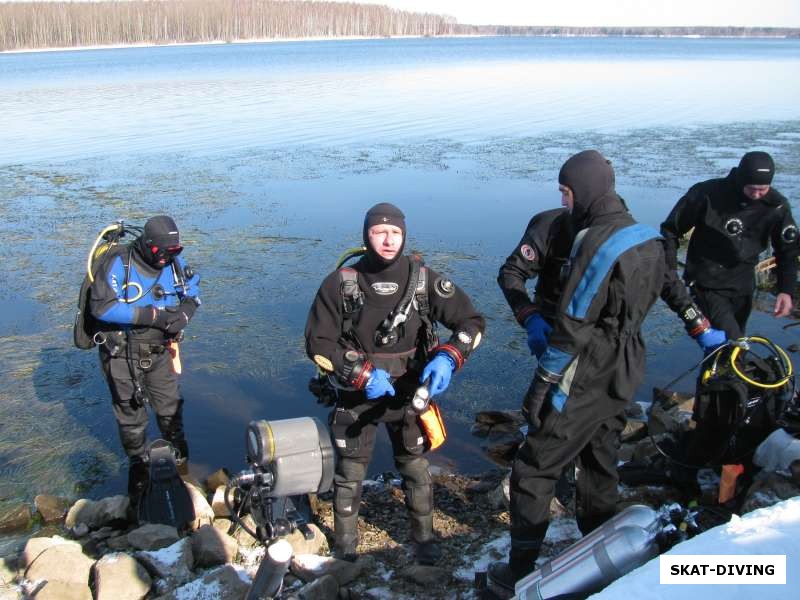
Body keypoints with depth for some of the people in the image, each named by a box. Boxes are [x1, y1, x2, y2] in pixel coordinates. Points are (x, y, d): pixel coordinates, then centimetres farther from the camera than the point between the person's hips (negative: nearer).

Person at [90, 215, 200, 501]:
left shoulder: (174, 261, -8)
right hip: (122, 354, -4)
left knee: (171, 408, 16)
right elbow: (101, 307, -31)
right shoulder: (118, 262, -23)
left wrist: (183, 315, -16)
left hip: (158, 350, 4)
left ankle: (180, 457, 40)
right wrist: (152, 315, -32)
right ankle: (138, 465, 35)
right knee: (131, 415, 12)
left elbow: (192, 293, 6)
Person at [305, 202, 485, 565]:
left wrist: (448, 358, -24)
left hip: (407, 394, 1)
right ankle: (345, 544, 35)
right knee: (350, 472, 13)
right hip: (355, 395, -1)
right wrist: (362, 374, -21)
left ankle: (424, 537, 36)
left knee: (415, 469, 14)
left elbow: (471, 321, -5)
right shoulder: (341, 283, -12)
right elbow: (317, 342, -10)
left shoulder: (424, 279, -10)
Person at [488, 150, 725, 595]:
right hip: (626, 374, 9)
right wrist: (702, 328, 35)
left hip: (587, 378, -9)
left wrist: (542, 384, -18)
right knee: (600, 461, 22)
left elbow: (573, 326, -24)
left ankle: (519, 574, 10)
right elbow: (671, 286, 20)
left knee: (534, 470, 2)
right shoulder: (646, 237, 5)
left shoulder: (596, 242, -23)